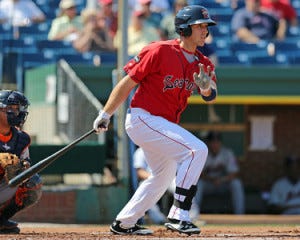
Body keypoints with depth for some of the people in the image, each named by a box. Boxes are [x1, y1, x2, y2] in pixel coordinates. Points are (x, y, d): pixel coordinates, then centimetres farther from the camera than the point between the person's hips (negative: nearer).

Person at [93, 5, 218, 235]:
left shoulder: (202, 63, 6)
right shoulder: (160, 51, -14)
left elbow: (210, 96, -5)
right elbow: (127, 83, -10)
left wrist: (205, 86, -29)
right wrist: (105, 116, -6)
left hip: (164, 125, 10)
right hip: (143, 119, -10)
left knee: (164, 175, 25)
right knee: (197, 149, -23)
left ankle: (123, 223, 38)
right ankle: (178, 216, -25)